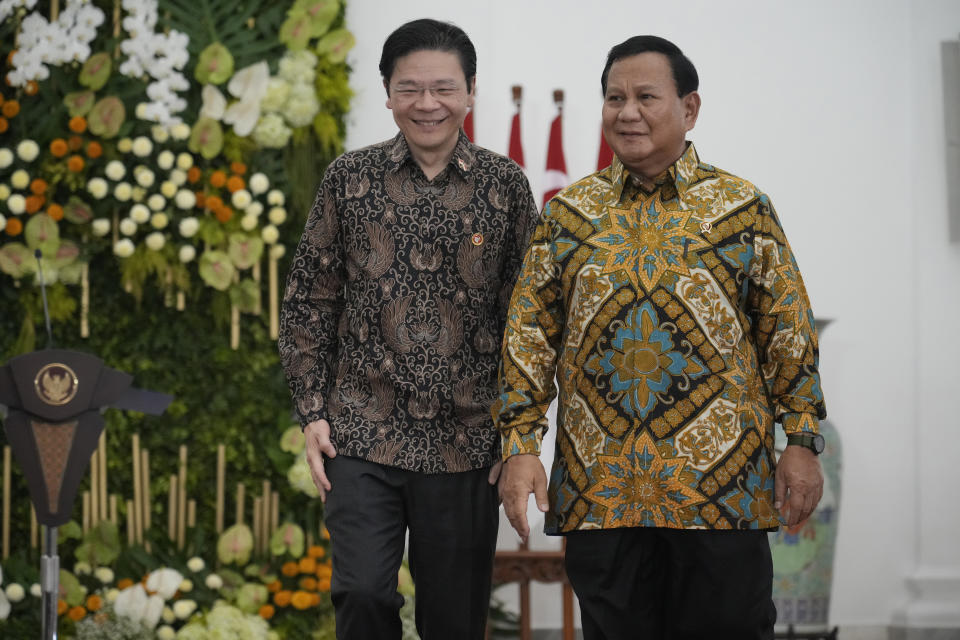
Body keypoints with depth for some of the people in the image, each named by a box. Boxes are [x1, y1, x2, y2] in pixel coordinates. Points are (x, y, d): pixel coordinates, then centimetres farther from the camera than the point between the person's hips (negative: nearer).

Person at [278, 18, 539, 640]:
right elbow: (309, 301, 8)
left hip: (465, 443, 0)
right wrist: (313, 411, 0)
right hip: (364, 436, 0)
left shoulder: (505, 185, 3)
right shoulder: (349, 179, 4)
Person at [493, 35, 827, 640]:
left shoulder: (745, 209, 4)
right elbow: (529, 336, 8)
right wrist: (520, 444, -1)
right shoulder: (567, 213, 8)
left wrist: (803, 442, 0)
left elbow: (789, 333, 5)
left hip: (723, 478, -2)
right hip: (597, 486, 2)